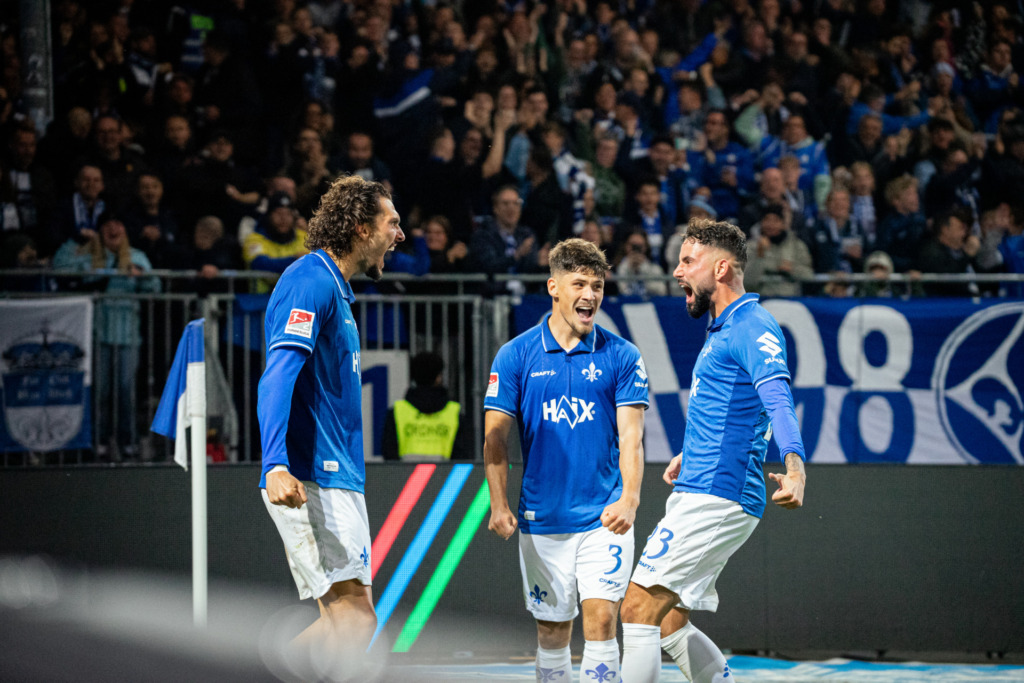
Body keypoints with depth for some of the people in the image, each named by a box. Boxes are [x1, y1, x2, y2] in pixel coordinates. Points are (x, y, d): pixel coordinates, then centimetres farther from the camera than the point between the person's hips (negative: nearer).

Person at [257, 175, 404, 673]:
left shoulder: (332, 287, 22)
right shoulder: (311, 281, -10)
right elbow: (277, 375, -22)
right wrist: (276, 466, -33)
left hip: (333, 480, 10)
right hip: (312, 481, -10)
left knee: (345, 621, 7)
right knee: (356, 618, -15)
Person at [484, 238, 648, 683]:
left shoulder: (621, 357, 1)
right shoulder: (515, 356, 2)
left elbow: (630, 437, -4)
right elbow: (495, 438, 2)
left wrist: (629, 499, -21)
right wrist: (499, 505, -11)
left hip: (604, 518, -1)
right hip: (541, 522, 1)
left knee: (600, 617, -12)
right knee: (552, 630, 8)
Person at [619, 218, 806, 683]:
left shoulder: (754, 330, -14)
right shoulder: (723, 330, 19)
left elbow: (777, 399, -31)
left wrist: (795, 466, -49)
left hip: (716, 499, -11)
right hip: (697, 493, 11)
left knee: (639, 609, -13)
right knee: (669, 625, 13)